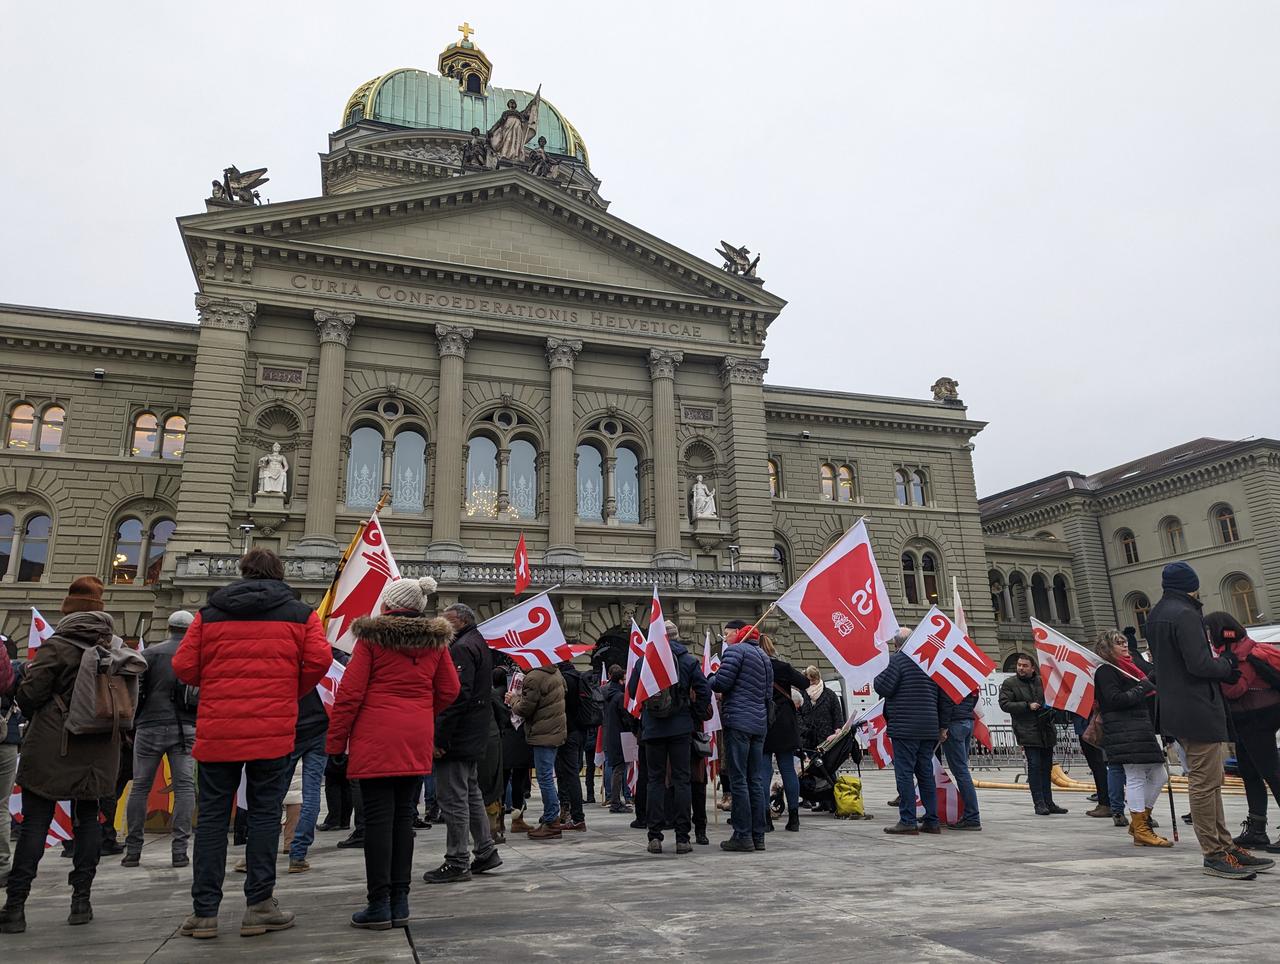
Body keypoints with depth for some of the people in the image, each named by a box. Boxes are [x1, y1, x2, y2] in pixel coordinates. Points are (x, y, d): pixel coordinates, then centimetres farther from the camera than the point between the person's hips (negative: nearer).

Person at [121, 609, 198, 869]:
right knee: (184, 786, 3)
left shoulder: (151, 652, 1)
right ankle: (179, 849, -1)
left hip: (151, 726, 0)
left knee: (140, 786, 10)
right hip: (185, 729, 0)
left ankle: (133, 849, 14)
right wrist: (199, 723, 15)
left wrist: (131, 725, 7)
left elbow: (135, 691, -2)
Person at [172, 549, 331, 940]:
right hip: (273, 730, -1)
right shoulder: (300, 614, 4)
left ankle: (204, 912, 13)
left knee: (212, 817, 10)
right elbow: (319, 660, -6)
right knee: (264, 814, 7)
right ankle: (259, 906, 10)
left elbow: (183, 666, 2)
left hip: (216, 731, 2)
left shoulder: (209, 614, 8)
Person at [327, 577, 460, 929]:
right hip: (418, 740, 4)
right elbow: (450, 690, 9)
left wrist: (335, 742, -1)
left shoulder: (371, 637, -5)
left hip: (376, 737, -4)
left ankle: (379, 905, 5)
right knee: (403, 816, 10)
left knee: (378, 817, 1)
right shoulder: (435, 639, 6)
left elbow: (350, 692, -7)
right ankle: (399, 902, 15)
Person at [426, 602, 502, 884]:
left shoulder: (462, 648, -16)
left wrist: (439, 738, -22)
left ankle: (457, 863, 4)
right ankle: (486, 852, 25)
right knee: (471, 793, 18)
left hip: (456, 738, -11)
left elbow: (456, 696, -24)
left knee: (453, 798, -3)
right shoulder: (480, 645, 17)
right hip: (474, 739, 11)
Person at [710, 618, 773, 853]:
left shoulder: (736, 650, -4)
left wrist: (711, 676, 7)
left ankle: (743, 836, -4)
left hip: (738, 721, -8)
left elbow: (721, 683, -12)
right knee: (756, 779, 9)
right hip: (760, 722, 8)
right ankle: (758, 835, 11)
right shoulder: (763, 655, 21)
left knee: (738, 779, -5)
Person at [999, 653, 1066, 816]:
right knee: (1034, 766, -9)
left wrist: (1050, 709, 5)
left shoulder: (1041, 681, 12)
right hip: (1028, 733, -5)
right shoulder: (1009, 684, -1)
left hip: (1047, 731, 5)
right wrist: (1027, 706, -15)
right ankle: (1039, 804, -4)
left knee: (1047, 767, 11)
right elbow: (1004, 704, -9)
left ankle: (1048, 803, 20)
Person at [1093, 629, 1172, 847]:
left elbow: (1144, 698, 29)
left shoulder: (1127, 667, 23)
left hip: (1141, 729, 10)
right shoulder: (1106, 670, -7)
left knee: (1158, 776, 10)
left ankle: (1139, 822, 21)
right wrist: (1143, 687, -11)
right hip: (1124, 732, -10)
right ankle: (1140, 831, -1)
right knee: (1136, 777, -8)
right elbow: (1116, 699, -17)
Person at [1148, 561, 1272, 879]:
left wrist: (1221, 665, 14)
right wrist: (1226, 664, -3)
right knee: (1205, 783, -2)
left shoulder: (1155, 615, 13)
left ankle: (1225, 845, 25)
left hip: (1174, 708, 10)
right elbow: (1200, 665, -23)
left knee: (1208, 781, 17)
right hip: (1199, 710, -10)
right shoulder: (1185, 615, -17)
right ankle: (1214, 855, 5)